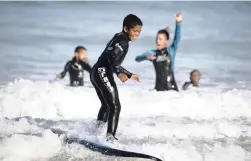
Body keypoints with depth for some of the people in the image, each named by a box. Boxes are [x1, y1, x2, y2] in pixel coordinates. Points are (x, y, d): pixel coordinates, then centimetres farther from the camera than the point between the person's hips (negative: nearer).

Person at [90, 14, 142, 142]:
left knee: (106, 105, 25)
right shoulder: (122, 41, -9)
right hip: (103, 73, -11)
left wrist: (129, 75, 39)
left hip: (96, 73, 11)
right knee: (115, 106, -15)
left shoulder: (118, 39, 20)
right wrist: (119, 73, -43)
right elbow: (112, 58, -27)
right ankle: (110, 138, -25)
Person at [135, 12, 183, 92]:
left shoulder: (171, 51, 2)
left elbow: (177, 39, -13)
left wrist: (178, 23, -28)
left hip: (171, 87, -1)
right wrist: (146, 57, -23)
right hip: (159, 87, 1)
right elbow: (137, 59, -1)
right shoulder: (152, 53, 6)